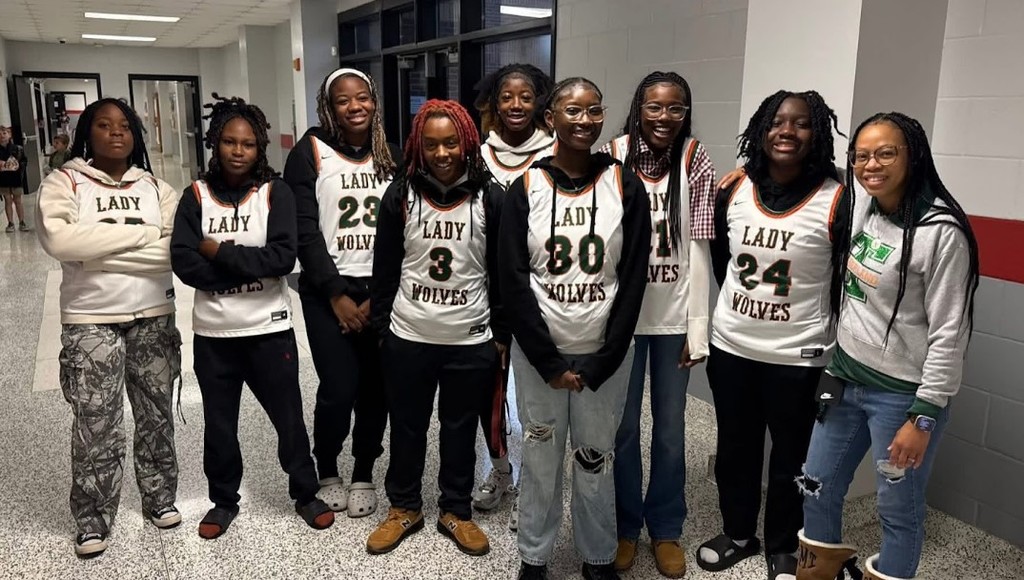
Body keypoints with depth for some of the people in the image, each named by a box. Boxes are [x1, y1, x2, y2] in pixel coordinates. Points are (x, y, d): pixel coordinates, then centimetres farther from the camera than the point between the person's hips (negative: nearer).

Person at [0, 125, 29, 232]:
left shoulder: (17, 148, -4)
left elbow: (24, 160, 0)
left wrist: (19, 165, -18)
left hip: (16, 178, -1)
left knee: (18, 200, 9)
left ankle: (22, 222, 16)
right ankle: (10, 223, 13)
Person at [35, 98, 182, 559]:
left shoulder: (156, 188, 6)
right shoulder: (63, 183, -1)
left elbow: (177, 250, -8)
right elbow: (59, 239, -21)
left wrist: (97, 250, -13)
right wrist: (143, 234, -18)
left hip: (154, 319, 3)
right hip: (90, 323, -2)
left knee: (157, 414, 12)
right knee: (95, 426, 1)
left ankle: (160, 498, 30)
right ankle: (92, 520, 18)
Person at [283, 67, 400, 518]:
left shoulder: (392, 156, 9)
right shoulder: (310, 152, -1)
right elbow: (305, 230, -6)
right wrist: (337, 294, -11)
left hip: (382, 290, 3)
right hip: (328, 291, -3)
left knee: (376, 388, 4)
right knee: (338, 389, -7)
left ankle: (364, 475, 24)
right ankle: (327, 471, 19)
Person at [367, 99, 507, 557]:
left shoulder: (491, 198, -5)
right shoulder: (400, 195, -2)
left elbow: (502, 272, -1)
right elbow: (385, 267, 2)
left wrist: (502, 334, 0)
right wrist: (381, 327, 2)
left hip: (472, 341, -1)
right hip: (407, 338, 1)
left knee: (461, 430, 14)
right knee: (406, 427, 15)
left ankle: (456, 511, 32)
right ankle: (404, 507, 35)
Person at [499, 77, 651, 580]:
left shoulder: (625, 187, -2)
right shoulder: (525, 189, -2)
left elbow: (633, 280, -3)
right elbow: (512, 281, -5)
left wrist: (600, 363, -9)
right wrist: (550, 362, -10)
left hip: (604, 354, 0)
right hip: (537, 354, 0)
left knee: (596, 459, 11)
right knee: (539, 457, 11)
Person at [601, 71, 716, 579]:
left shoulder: (695, 162, -4)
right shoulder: (613, 157, -4)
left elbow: (699, 249, -4)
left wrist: (698, 327, -6)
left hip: (675, 315, 0)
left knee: (671, 429, 11)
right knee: (623, 426, 11)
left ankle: (666, 528, 30)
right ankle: (625, 525, 31)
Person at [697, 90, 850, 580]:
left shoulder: (837, 200, -13)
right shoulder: (733, 191, -1)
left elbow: (849, 280, -5)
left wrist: (837, 342, -1)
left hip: (797, 357, -3)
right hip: (731, 346, 4)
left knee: (790, 459, 14)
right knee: (735, 449, 19)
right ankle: (737, 533, 40)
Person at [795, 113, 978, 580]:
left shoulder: (941, 232, -20)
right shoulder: (863, 203, -1)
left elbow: (949, 335, -18)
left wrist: (923, 418, -17)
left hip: (901, 394, -7)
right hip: (846, 377, 7)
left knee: (898, 510, 10)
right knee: (817, 487, 18)